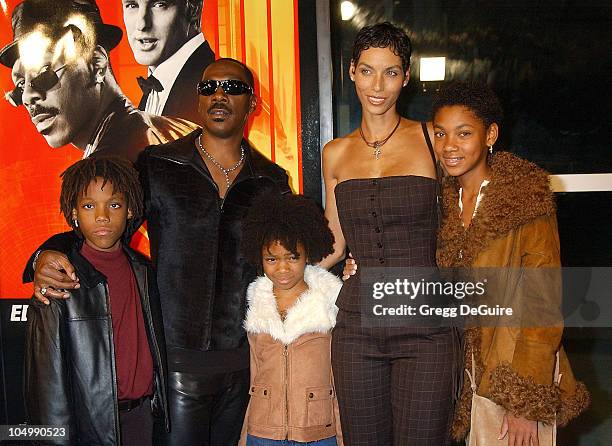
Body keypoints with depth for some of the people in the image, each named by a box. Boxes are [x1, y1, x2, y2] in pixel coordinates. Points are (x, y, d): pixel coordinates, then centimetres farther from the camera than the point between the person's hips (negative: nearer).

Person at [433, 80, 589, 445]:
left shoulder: (527, 200, -15)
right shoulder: (446, 200, 4)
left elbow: (544, 305, -16)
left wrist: (527, 402, -18)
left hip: (518, 370, -5)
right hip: (472, 371, 5)